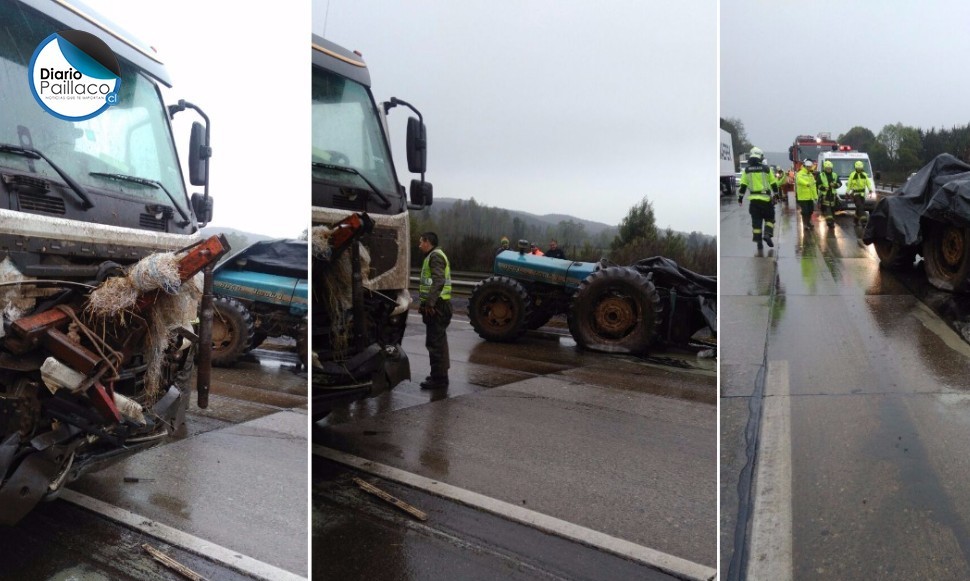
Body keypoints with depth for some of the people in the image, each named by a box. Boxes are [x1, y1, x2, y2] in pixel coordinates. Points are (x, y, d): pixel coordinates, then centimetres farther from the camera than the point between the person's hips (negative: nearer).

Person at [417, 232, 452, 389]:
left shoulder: (435, 256, -11)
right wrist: (424, 303, 21)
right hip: (437, 305, 11)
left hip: (436, 306, -11)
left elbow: (438, 281, -23)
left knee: (435, 342, -10)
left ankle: (439, 378, -8)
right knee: (438, 341, 17)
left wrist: (429, 303, -27)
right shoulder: (433, 256, 22)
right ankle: (440, 375, 27)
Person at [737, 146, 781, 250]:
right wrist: (777, 195, 14)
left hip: (753, 199, 1)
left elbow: (743, 186, 2)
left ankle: (758, 241, 3)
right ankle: (767, 234, -8)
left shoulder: (747, 170, 1)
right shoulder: (766, 169, -2)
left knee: (756, 221, 6)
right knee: (769, 218, 14)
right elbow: (774, 184, 3)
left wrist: (740, 198, 9)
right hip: (766, 198, -1)